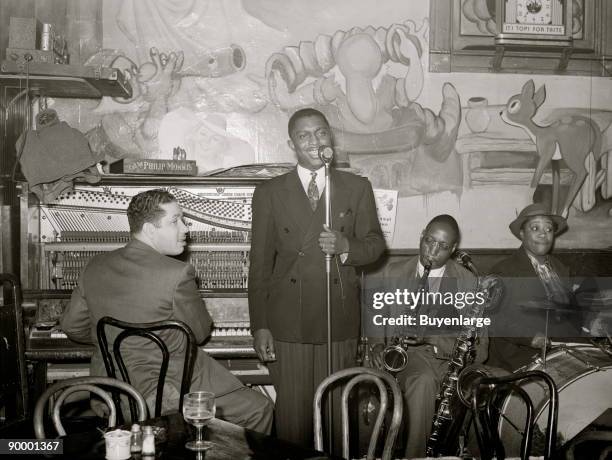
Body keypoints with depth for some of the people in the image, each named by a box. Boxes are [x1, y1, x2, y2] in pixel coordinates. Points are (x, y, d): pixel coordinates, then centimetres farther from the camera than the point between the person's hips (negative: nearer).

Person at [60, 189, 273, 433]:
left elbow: (73, 326, 9)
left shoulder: (95, 267, 0)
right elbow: (200, 333, -7)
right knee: (259, 410, 7)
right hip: (166, 393, -8)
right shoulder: (178, 274, -20)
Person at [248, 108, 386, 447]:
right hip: (287, 323, -1)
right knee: (293, 415, 3)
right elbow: (260, 263, 3)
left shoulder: (357, 188, 8)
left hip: (340, 320, 1)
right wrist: (259, 325, -3)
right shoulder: (269, 193, 5)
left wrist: (346, 246, -13)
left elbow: (375, 244, 10)